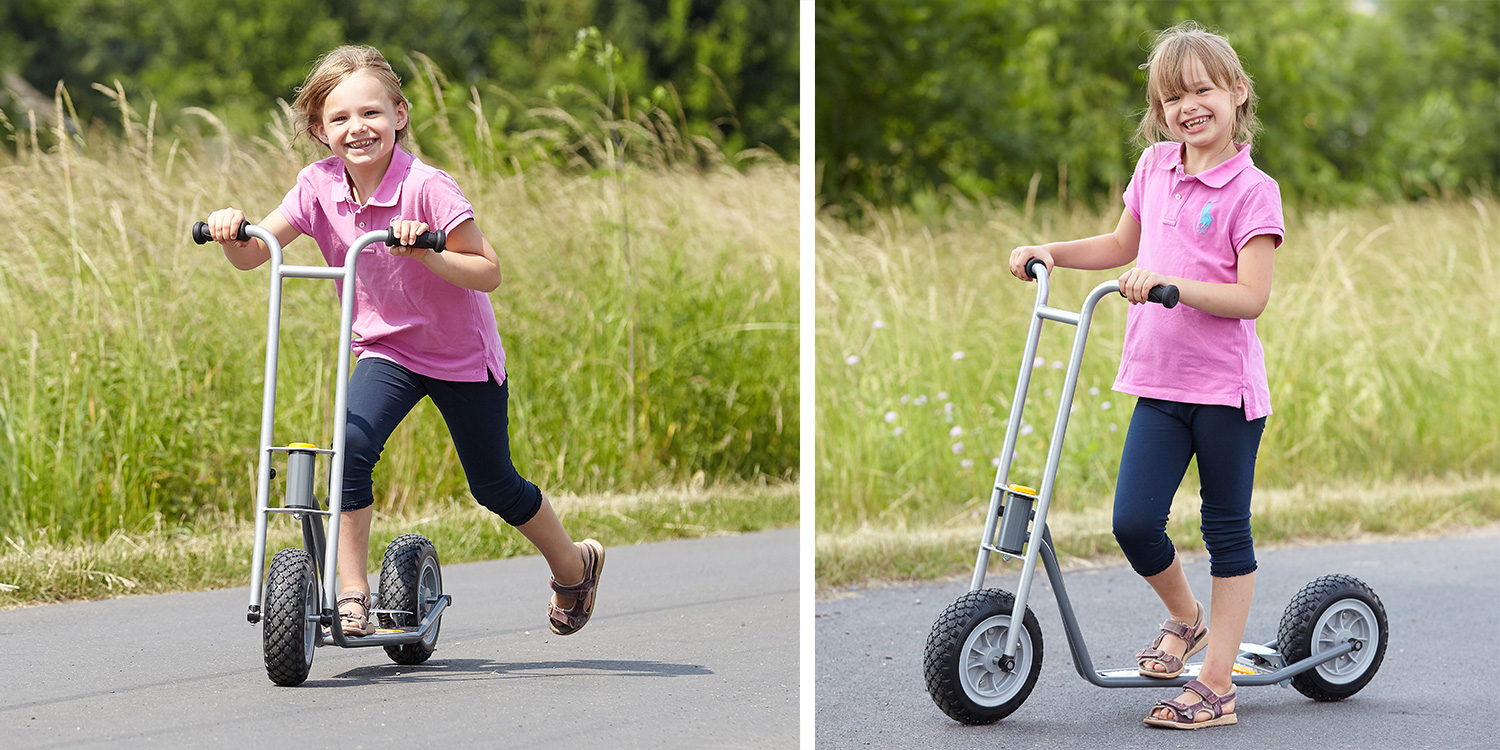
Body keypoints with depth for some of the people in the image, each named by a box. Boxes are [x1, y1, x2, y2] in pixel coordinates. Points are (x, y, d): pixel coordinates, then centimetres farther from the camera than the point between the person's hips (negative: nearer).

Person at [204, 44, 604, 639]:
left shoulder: (426, 187, -24)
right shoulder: (319, 187, -12)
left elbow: (488, 273, -24)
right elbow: (252, 255, -18)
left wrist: (424, 252, -39)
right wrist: (232, 232, -39)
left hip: (463, 355, -3)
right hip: (386, 349, 3)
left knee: (494, 485, 9)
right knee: (352, 445, -24)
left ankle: (575, 566, 37)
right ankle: (352, 594, -15)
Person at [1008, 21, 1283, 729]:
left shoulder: (1252, 190, -10)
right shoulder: (1155, 166, 8)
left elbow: (1250, 297, -18)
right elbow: (1122, 244, 25)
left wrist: (1172, 284, -28)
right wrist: (1052, 252, 11)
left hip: (1226, 387, -5)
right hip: (1160, 382, 5)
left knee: (1227, 531, 3)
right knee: (1133, 521, -4)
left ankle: (1216, 684, 8)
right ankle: (1183, 617, 25)